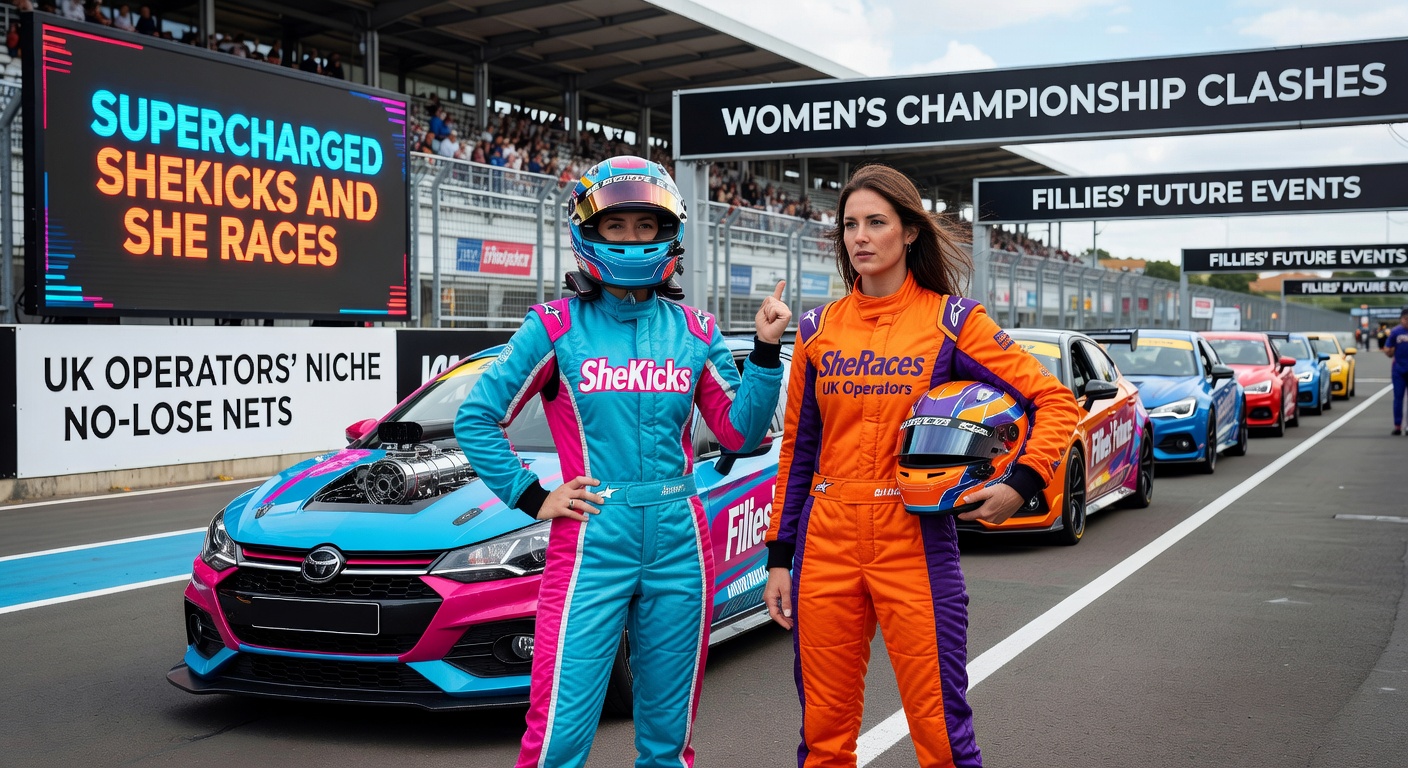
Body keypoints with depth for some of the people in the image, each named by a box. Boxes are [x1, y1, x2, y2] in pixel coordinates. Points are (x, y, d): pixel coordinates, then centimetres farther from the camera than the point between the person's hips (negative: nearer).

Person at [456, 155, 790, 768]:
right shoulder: (557, 328, -1)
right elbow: (476, 418, 2)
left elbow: (740, 434, 10)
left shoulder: (692, 332, 9)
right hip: (592, 547, -3)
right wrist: (531, 498, -3)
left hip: (677, 548, 3)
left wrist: (765, 351, 0)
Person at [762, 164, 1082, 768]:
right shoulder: (818, 327, 9)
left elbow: (1056, 402, -1)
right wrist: (779, 556, 9)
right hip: (825, 540, 3)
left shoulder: (951, 320, 0)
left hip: (914, 541, -3)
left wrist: (1021, 484, -15)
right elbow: (798, 447, 12)